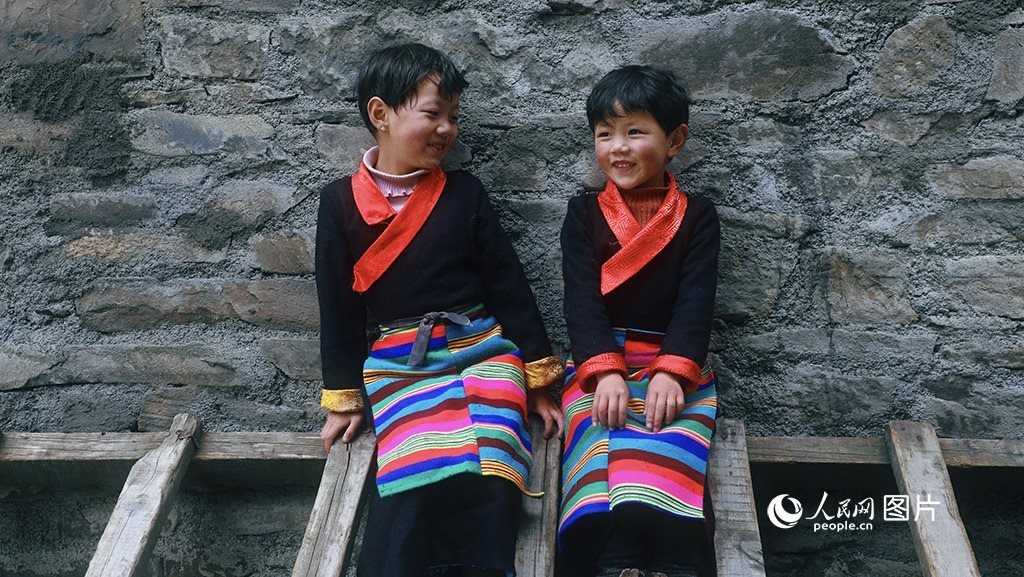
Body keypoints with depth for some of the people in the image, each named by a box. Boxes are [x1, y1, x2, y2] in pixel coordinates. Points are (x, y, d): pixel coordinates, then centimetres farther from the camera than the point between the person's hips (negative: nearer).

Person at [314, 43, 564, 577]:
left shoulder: (463, 192, 4)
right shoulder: (341, 201, 2)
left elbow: (508, 283, 7)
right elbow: (337, 306, 7)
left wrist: (539, 378, 6)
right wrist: (342, 397, 10)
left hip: (482, 348, 1)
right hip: (398, 363, 0)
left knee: (489, 479, -23)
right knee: (415, 483, -25)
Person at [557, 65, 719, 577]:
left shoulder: (696, 216, 9)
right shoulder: (583, 213, 9)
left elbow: (696, 303, -3)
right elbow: (582, 299, -4)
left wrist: (672, 372, -20)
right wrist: (606, 371, -19)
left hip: (676, 365, 0)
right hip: (598, 364, 1)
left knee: (665, 454, -29)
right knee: (600, 457, -27)